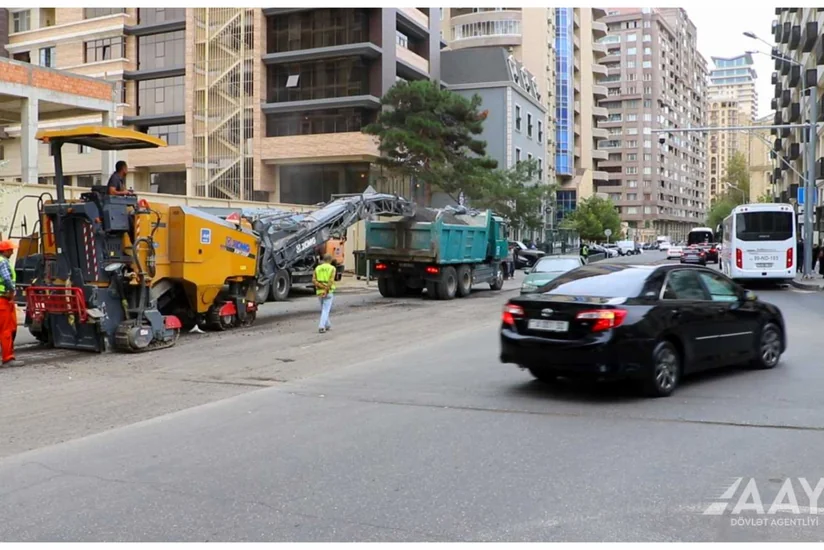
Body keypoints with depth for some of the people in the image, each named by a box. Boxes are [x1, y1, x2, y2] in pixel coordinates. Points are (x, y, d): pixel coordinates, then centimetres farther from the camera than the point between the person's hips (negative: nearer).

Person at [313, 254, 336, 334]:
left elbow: (314, 280, -6)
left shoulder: (317, 268, 6)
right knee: (326, 310, -2)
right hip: (328, 292, -4)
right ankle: (321, 327, -13)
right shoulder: (332, 268, -5)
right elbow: (331, 281, -18)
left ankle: (327, 325, 31)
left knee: (324, 309, 21)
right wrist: (326, 290, -18)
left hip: (319, 292, 4)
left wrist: (323, 287, -10)